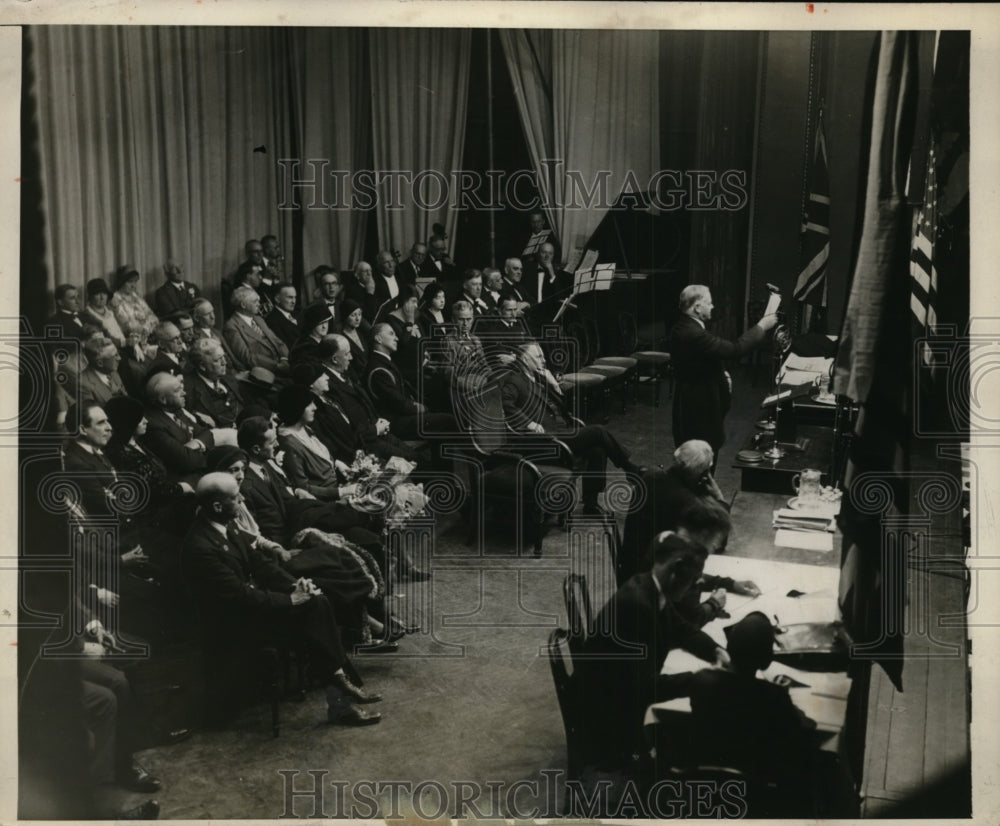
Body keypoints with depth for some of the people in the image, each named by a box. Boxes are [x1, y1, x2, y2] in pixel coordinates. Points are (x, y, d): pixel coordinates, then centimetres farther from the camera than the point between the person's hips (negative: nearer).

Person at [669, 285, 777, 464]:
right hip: (700, 407, -10)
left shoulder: (682, 328, 7)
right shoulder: (694, 334, -26)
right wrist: (761, 327, -14)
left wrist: (720, 375, 5)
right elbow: (735, 349, -25)